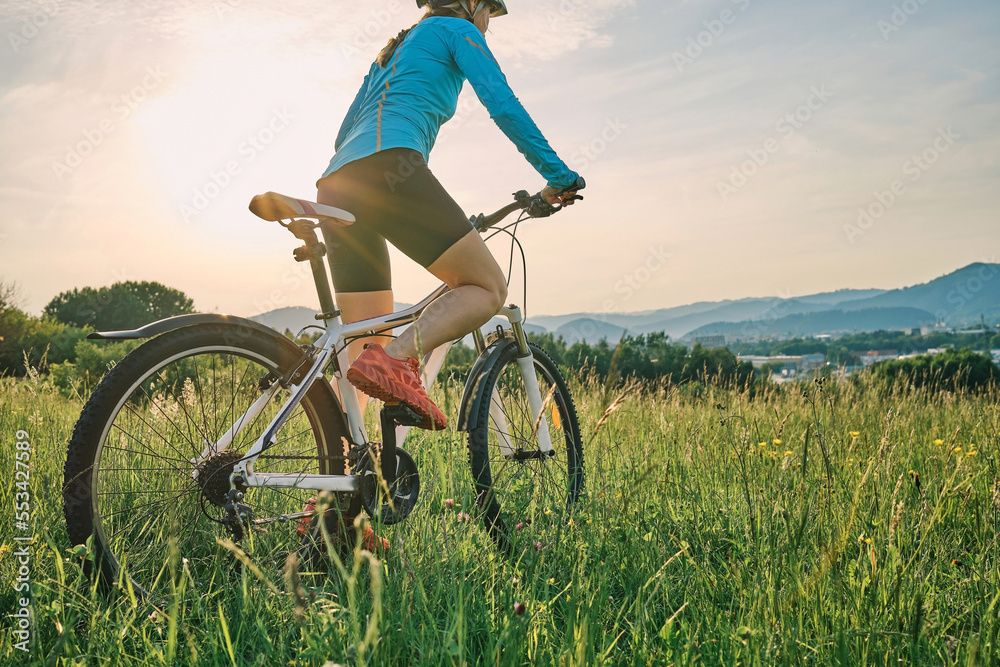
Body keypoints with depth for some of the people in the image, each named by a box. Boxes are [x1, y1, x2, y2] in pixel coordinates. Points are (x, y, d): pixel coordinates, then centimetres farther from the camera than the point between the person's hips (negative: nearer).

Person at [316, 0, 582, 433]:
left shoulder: (391, 52, 37)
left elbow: (345, 135, 37)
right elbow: (502, 104, -1)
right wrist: (557, 174, 3)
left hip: (337, 185, 8)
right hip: (388, 164, -8)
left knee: (364, 349, 8)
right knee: (487, 287, -5)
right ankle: (397, 361, -28)